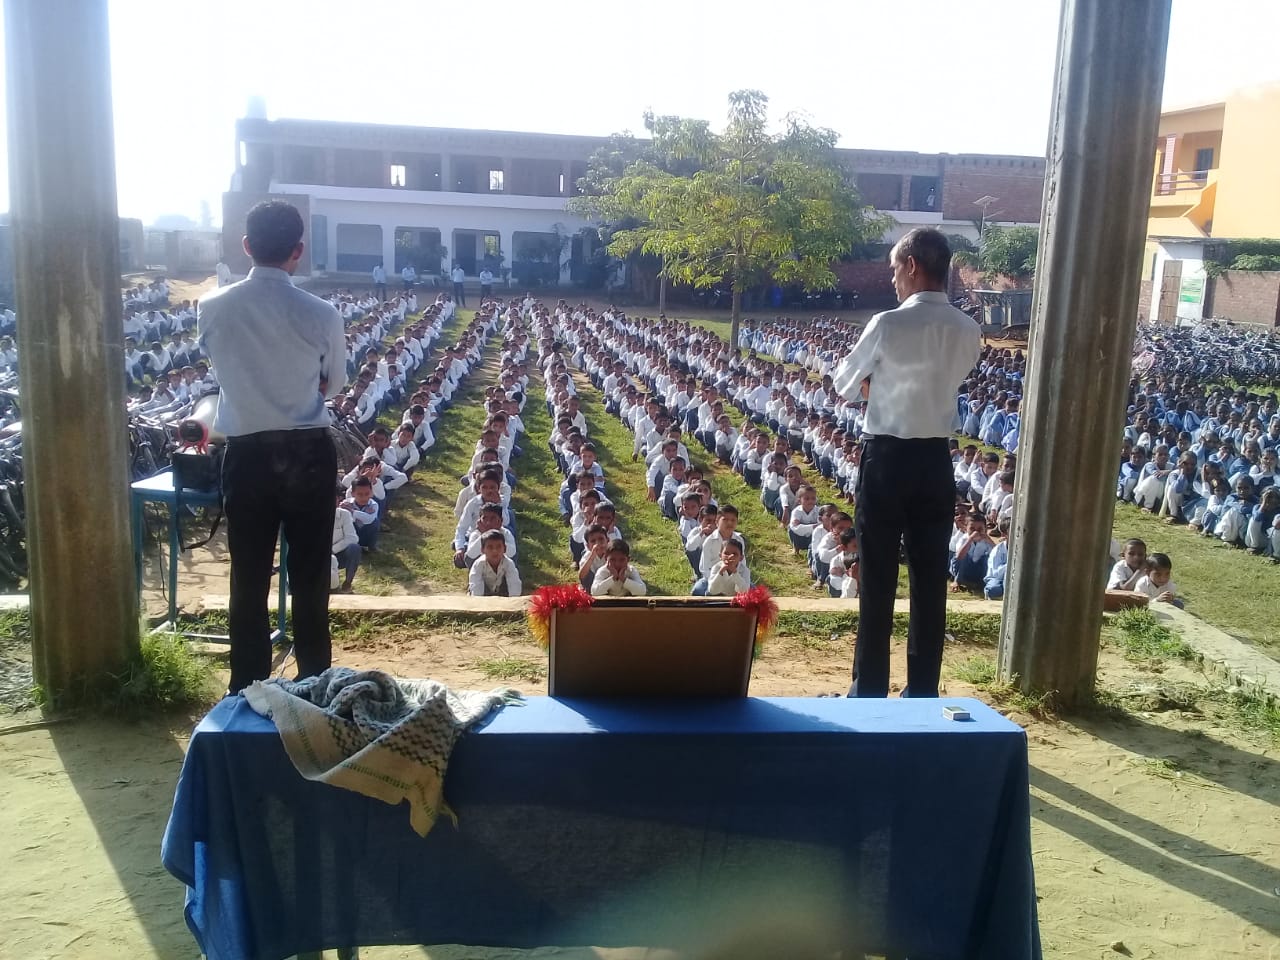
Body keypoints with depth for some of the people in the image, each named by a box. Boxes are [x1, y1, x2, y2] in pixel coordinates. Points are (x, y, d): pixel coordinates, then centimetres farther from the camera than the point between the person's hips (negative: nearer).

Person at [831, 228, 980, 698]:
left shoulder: (888, 325, -13)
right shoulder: (968, 331, 2)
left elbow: (844, 385, -1)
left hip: (887, 459, -4)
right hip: (936, 461, 5)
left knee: (878, 579, 4)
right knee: (930, 580, 10)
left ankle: (870, 691, 12)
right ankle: (922, 691, 20)